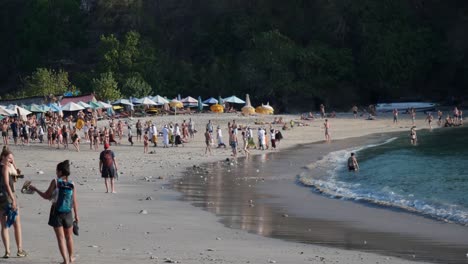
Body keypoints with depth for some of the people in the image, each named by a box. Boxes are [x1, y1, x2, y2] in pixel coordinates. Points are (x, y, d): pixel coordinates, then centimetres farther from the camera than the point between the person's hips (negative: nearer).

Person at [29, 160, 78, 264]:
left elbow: (46, 196, -7)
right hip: (68, 213, 3)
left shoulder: (55, 182, -12)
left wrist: (35, 189, 7)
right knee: (69, 236, 20)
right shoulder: (72, 184, -5)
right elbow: (74, 202, -1)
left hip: (56, 213, -3)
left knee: (60, 237, 4)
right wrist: (76, 215, 9)